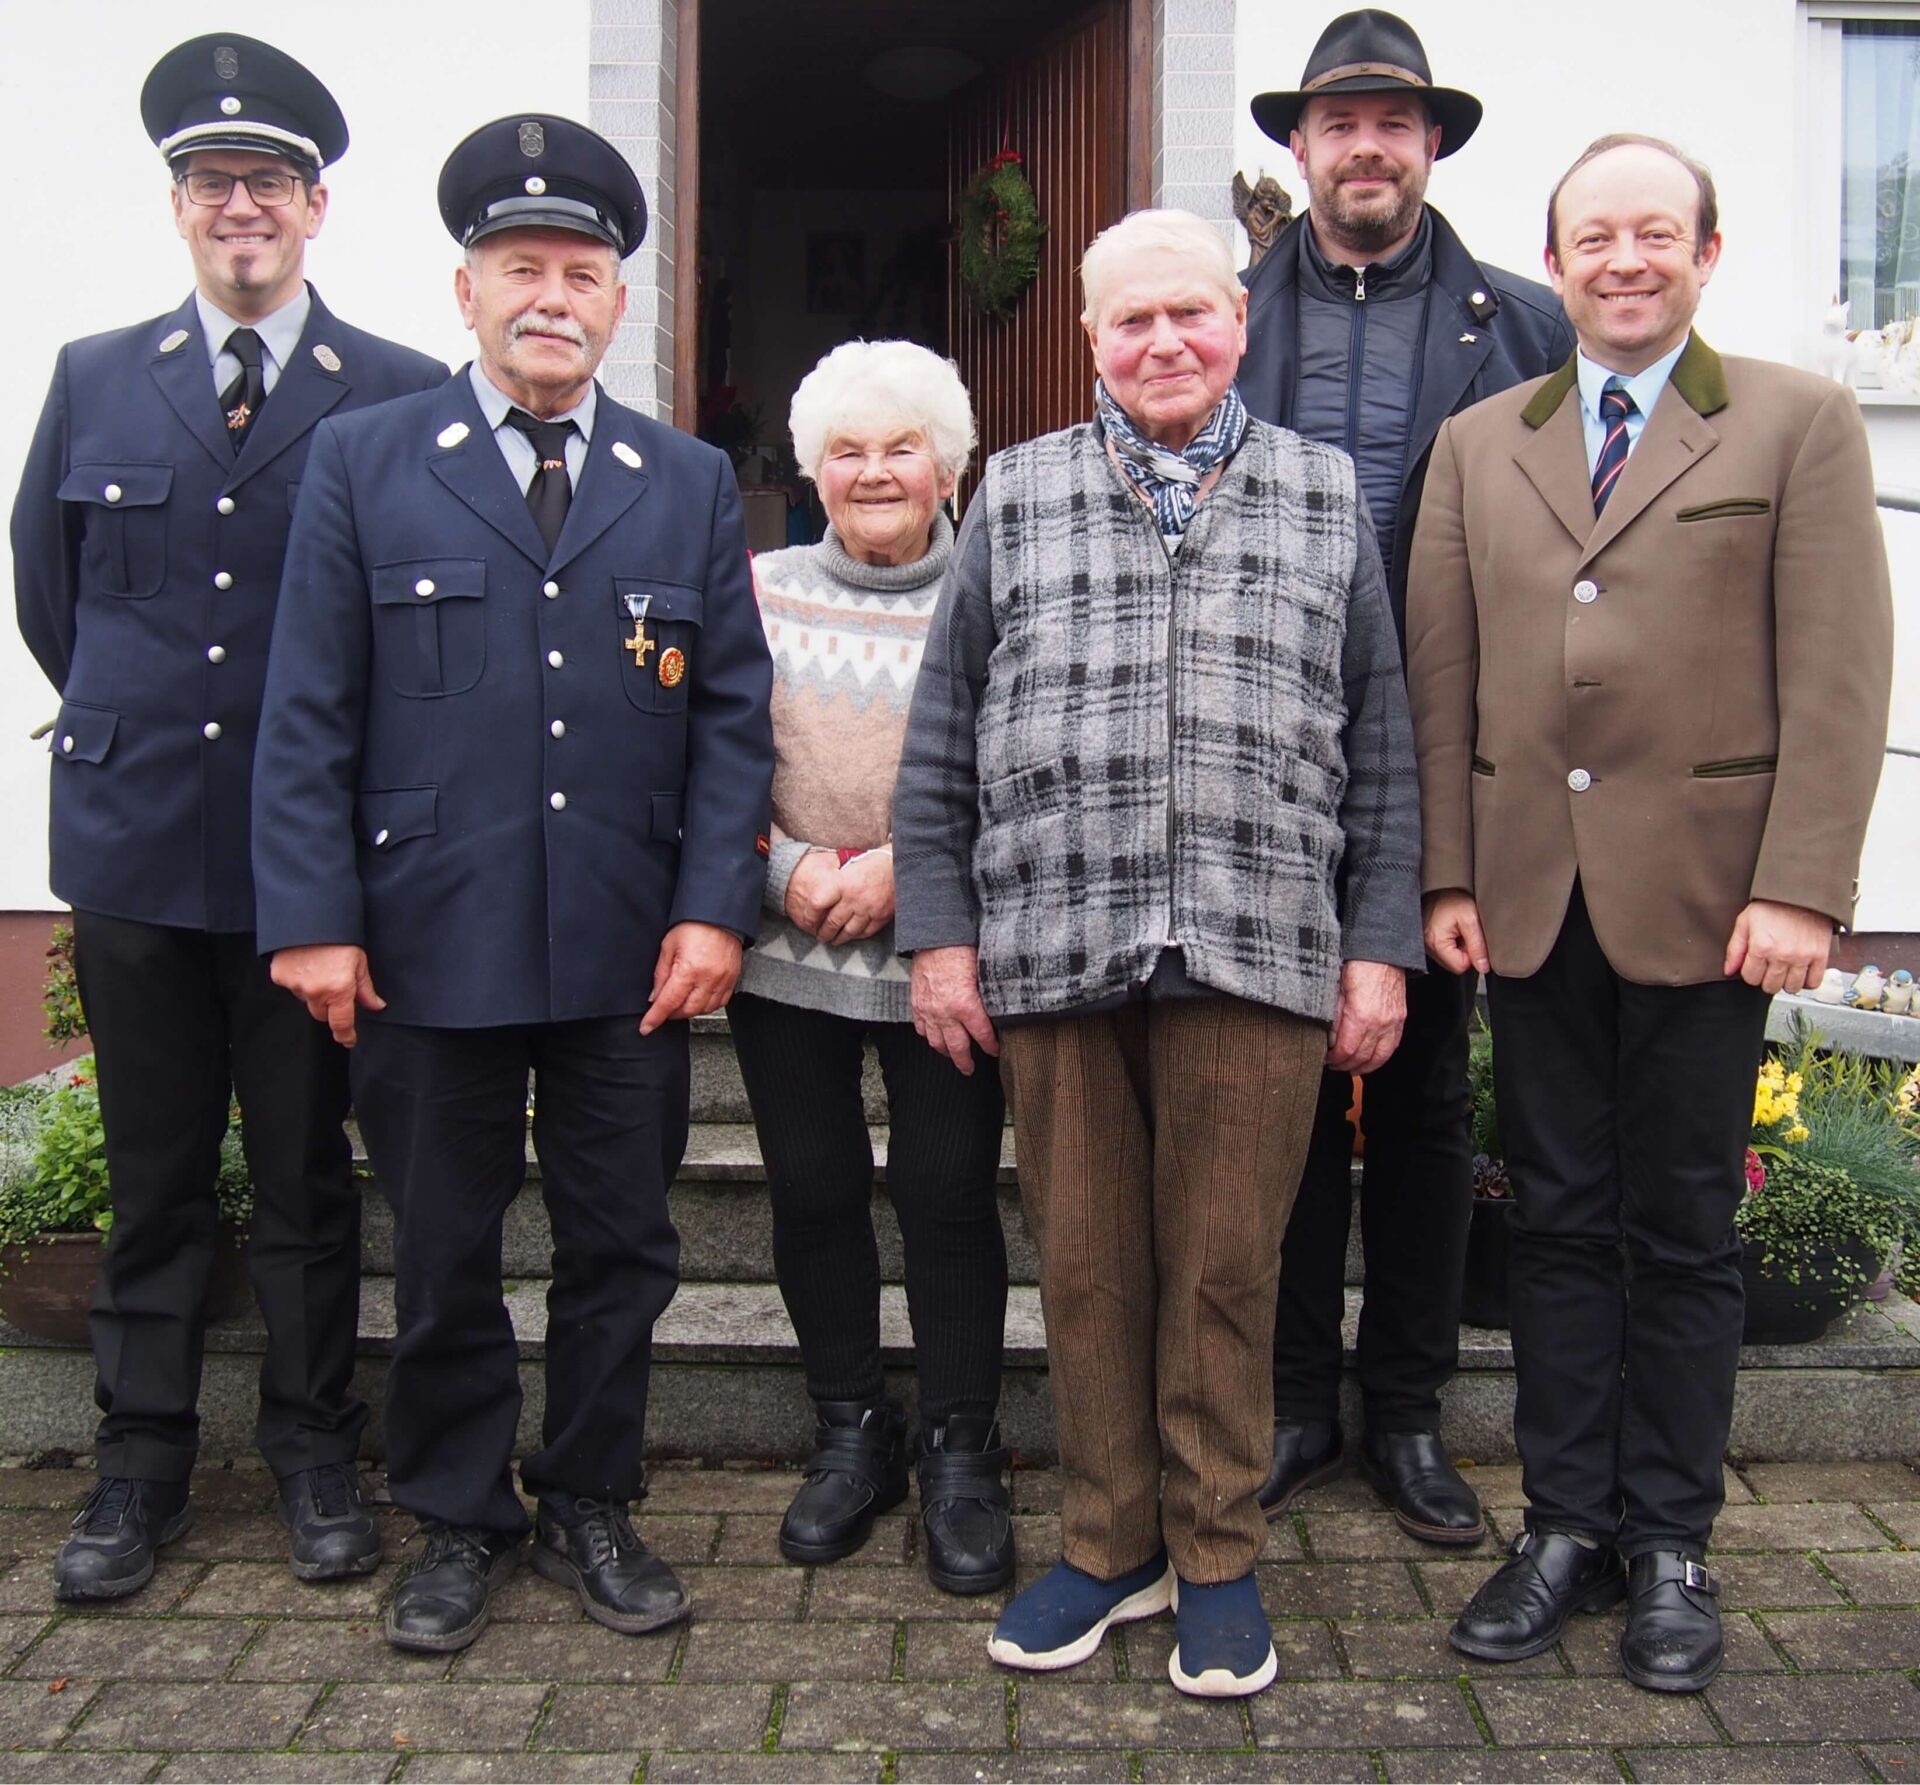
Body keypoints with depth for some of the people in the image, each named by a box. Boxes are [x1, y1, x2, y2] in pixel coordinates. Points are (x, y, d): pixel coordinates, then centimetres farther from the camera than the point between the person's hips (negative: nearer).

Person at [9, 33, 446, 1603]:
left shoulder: (403, 397, -1)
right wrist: (130, 721, 16)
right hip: (137, 841, 2)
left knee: (308, 1174, 9)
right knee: (153, 1176, 11)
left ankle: (316, 1453, 23)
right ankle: (142, 1465, 24)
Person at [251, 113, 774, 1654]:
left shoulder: (693, 485, 8)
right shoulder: (363, 463, 2)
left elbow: (732, 712, 4)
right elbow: (309, 714, -1)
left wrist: (714, 907, -5)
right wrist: (314, 918, -8)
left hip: (632, 952, 2)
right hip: (427, 946, -1)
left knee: (621, 1247, 12)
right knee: (445, 1256, 11)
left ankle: (590, 1506, 31)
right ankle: (460, 1522, 30)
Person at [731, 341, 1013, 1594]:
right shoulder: (761, 593, 6)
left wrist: (907, 868, -13)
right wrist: (788, 870, -10)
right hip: (788, 958, 2)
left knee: (949, 1197, 0)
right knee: (814, 1191, 8)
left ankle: (962, 1455, 18)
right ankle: (852, 1434, 27)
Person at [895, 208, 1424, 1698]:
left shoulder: (1328, 501, 11)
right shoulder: (1019, 499, 11)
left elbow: (1379, 748, 10)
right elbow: (942, 742, 9)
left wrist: (1380, 944, 3)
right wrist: (941, 931, 2)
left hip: (1258, 955, 0)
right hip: (1053, 949, 1)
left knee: (1226, 1269, 6)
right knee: (1086, 1266, 9)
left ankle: (1218, 1558, 25)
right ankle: (1109, 1545, 27)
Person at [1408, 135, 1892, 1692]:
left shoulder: (1799, 423, 4)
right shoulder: (1477, 445, 12)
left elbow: (1837, 677, -4)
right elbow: (1440, 678, 8)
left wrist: (1798, 887, -12)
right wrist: (1446, 876, 1)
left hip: (1703, 900, -2)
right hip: (1530, 901, 3)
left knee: (1685, 1231, 7)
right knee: (1560, 1221, 9)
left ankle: (1670, 1544, 21)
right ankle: (1569, 1522, 21)